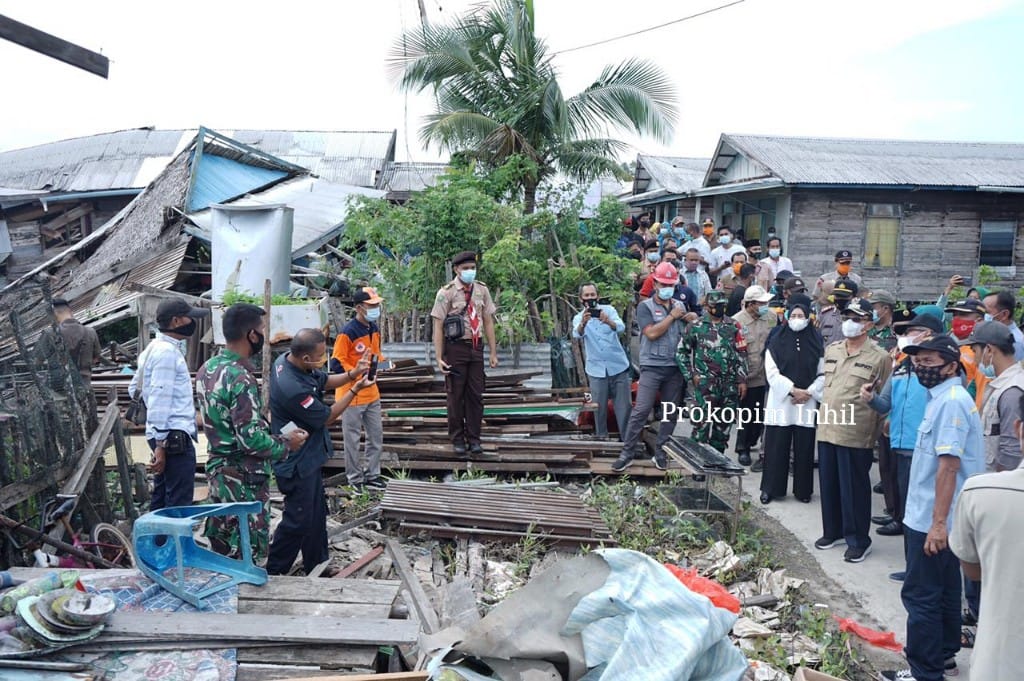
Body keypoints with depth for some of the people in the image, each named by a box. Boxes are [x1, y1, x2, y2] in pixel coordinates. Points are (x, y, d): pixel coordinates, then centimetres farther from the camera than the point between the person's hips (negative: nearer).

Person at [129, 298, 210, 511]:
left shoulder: (155, 348, 16)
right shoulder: (167, 352, -15)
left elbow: (134, 389, 22)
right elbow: (160, 399, -20)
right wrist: (161, 444, -22)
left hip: (165, 436, 11)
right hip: (175, 436, -11)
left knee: (161, 500, 16)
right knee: (180, 504, -9)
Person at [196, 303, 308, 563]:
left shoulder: (207, 369, 5)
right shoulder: (241, 379, -23)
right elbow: (251, 439, -26)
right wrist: (286, 444, -9)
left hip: (217, 469, 9)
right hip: (244, 479, -9)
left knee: (221, 548, 18)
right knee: (248, 554, 1)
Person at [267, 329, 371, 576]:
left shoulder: (286, 360, -6)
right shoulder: (293, 388, -34)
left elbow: (325, 380, 10)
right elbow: (327, 417, -18)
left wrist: (352, 374, -7)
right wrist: (355, 389, -11)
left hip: (308, 458, 10)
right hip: (298, 464, -10)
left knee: (316, 515, 20)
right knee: (298, 521, 4)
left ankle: (316, 568, 34)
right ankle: (272, 572, 19)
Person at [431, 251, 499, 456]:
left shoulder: (482, 290, 5)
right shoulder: (446, 293, -8)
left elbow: (488, 322, 9)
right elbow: (438, 326, -8)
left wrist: (493, 353, 6)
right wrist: (439, 358, -12)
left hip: (476, 347, 4)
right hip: (455, 347, -4)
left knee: (476, 395, 8)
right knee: (456, 395, 6)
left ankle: (474, 439, 20)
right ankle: (457, 439, 19)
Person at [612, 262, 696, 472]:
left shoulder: (680, 306, 14)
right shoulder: (645, 306, -1)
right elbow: (651, 333, -14)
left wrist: (693, 317, 0)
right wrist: (672, 316, -8)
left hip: (675, 367, 5)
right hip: (652, 366, -5)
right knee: (641, 410, -9)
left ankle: (660, 453, 16)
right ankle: (627, 453, -4)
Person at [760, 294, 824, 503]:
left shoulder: (816, 342, 4)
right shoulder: (777, 341, 0)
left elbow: (823, 374, 4)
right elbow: (772, 372, -5)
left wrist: (809, 392, -8)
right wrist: (793, 390, -12)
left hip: (807, 403, 1)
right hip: (780, 401, -1)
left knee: (804, 447, 5)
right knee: (776, 446, 2)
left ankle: (803, 490, 17)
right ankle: (770, 488, 12)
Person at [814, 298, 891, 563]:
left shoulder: (879, 357, -6)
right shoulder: (830, 350, 11)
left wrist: (875, 431, -8)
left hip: (855, 434, -6)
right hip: (826, 429, 6)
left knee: (855, 488, 3)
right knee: (829, 484, 13)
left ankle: (858, 541, 15)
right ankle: (833, 531, 29)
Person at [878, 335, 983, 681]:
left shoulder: (951, 402, -20)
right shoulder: (944, 398, 12)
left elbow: (948, 466, -24)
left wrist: (938, 523, -24)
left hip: (931, 520, -10)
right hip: (932, 517, 10)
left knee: (921, 594, -2)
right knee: (944, 588, 20)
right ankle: (944, 652, 34)